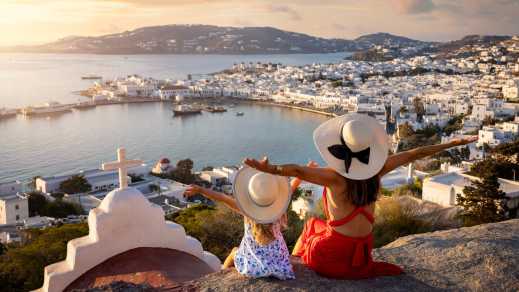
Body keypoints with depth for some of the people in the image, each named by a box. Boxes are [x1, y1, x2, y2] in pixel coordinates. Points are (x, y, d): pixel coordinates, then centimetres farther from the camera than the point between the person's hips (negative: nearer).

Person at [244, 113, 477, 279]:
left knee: (312, 227, 27)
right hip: (361, 253, 3)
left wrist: (270, 170, -52)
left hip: (331, 253, -3)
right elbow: (414, 154, 2)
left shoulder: (335, 177, -20)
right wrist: (455, 143, 10)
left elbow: (299, 171, -38)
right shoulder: (376, 169, -7)